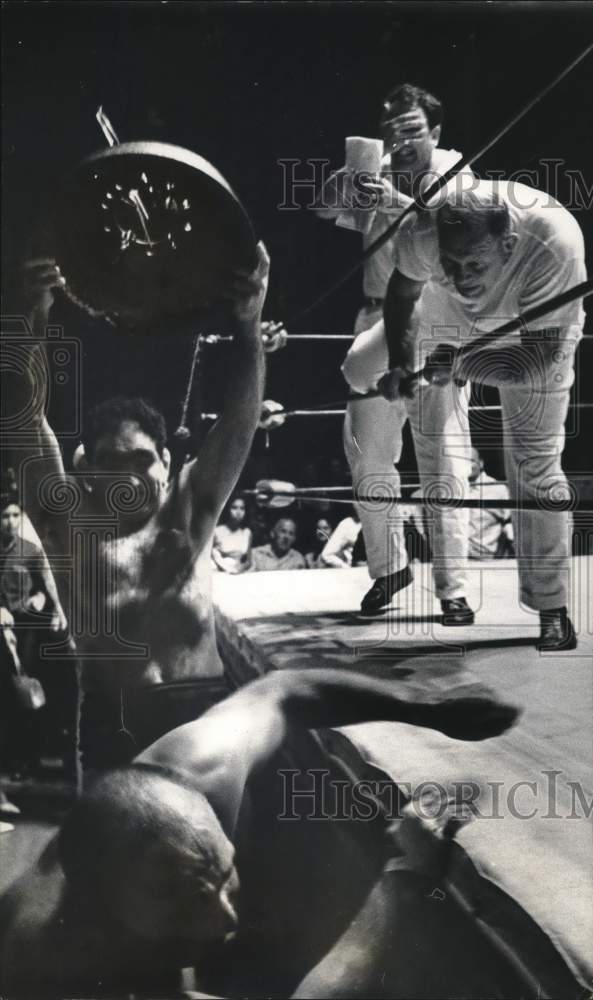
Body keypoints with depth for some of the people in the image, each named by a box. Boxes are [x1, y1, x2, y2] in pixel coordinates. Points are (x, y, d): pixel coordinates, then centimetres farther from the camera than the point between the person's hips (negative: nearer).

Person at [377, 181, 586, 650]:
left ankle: (552, 608, 3)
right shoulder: (422, 232, -35)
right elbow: (402, 294, -9)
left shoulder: (556, 245, -43)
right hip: (447, 322, 3)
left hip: (536, 331, -2)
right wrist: (399, 363, -18)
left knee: (536, 461, -7)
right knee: (436, 445, -3)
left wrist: (461, 367, -40)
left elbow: (538, 358, -33)